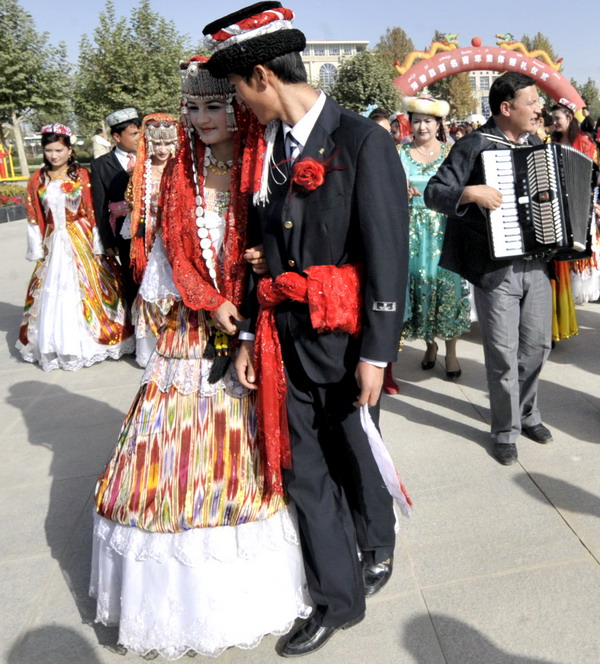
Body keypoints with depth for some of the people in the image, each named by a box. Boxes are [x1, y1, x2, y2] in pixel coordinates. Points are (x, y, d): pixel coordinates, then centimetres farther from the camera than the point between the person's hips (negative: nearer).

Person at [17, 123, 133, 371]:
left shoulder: (81, 176, -3)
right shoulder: (37, 180, 4)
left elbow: (92, 213, -4)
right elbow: (34, 218, 6)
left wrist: (97, 246, -5)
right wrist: (37, 249, 3)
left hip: (81, 241, -2)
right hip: (53, 243, 3)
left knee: (86, 290, 2)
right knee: (53, 294, 7)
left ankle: (87, 343, 17)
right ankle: (55, 346, 20)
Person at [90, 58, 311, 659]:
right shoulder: (179, 174, 9)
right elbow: (177, 253, 5)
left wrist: (247, 312, -18)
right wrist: (213, 305, -9)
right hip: (195, 328, 4)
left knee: (247, 447, 3)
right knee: (179, 442, 6)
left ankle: (254, 582, 24)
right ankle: (186, 584, 25)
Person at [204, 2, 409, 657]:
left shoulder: (362, 140, -10)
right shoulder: (268, 148, 9)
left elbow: (388, 254, -12)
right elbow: (265, 251, 11)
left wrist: (375, 352, -13)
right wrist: (252, 334, 9)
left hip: (342, 337, -5)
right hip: (285, 336, 6)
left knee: (354, 455, 14)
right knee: (302, 468, 10)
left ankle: (377, 545, 46)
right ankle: (337, 598, 29)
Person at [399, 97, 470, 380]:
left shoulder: (451, 152, 5)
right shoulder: (401, 153, 7)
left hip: (445, 228, -1)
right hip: (414, 230, 1)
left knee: (448, 284, -3)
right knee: (419, 282, 1)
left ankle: (450, 351, 7)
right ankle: (430, 344, 19)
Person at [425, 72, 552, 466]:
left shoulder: (536, 144, 12)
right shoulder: (475, 146, -8)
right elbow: (433, 193, -14)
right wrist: (470, 192, -28)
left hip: (537, 264, 6)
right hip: (495, 269, -6)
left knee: (537, 344, 15)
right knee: (503, 353, 2)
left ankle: (529, 414, 36)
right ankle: (506, 431, 19)